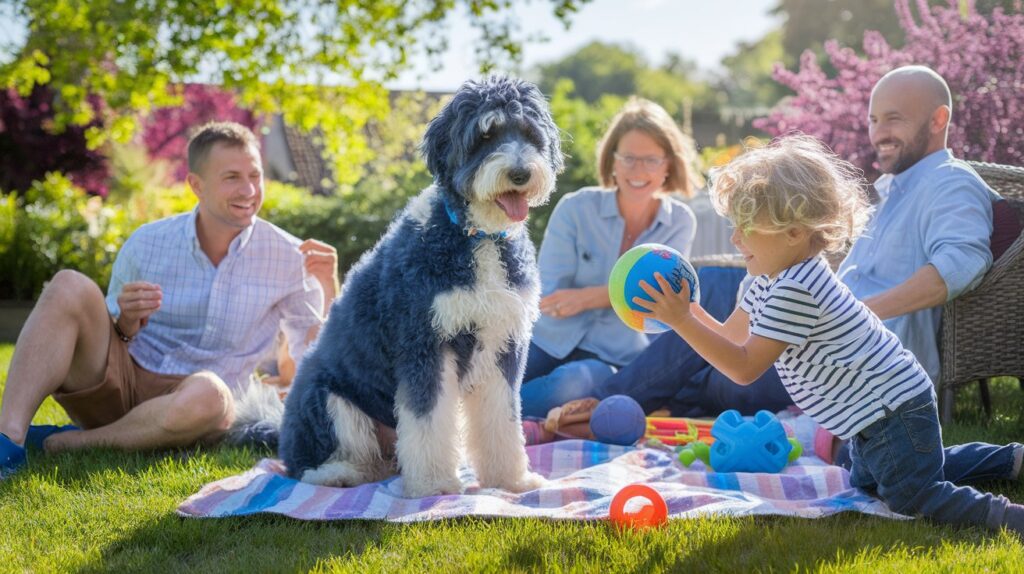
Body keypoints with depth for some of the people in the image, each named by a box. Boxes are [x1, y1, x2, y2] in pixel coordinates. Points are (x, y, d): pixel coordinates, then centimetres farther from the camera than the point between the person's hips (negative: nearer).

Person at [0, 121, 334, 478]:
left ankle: (62, 443, -19)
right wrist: (125, 325, -14)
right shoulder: (147, 243, 2)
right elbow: (103, 335, 11)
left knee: (207, 393, -39)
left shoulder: (287, 258, 0)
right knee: (71, 287, -23)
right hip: (119, 380, 2)